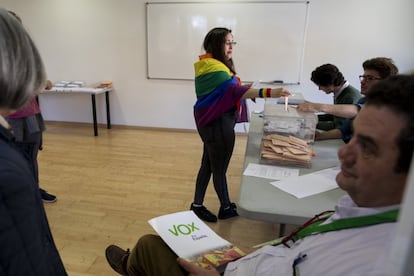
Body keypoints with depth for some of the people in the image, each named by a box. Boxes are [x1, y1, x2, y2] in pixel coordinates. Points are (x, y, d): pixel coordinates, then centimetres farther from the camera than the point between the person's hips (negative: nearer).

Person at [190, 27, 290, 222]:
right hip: (218, 124, -10)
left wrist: (243, 89, 7)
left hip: (213, 122, 10)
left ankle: (197, 205, 29)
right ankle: (226, 208, 25)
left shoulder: (211, 64, 13)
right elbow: (233, 90, -37)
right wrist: (268, 93, -46)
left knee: (208, 164, 17)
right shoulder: (213, 67, -21)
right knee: (219, 169, 6)